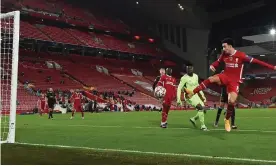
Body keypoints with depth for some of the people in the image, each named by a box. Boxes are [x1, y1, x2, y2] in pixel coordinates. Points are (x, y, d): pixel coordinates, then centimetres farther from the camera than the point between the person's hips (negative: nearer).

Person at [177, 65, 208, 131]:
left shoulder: (196, 76, 9)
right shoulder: (184, 78, -12)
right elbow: (179, 88, -11)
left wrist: (202, 95, 17)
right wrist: (178, 99, -16)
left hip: (196, 95, 7)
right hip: (189, 96, -7)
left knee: (203, 109, 0)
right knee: (201, 108, -20)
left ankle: (193, 119, 23)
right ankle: (202, 126, -11)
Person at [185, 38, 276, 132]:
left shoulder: (241, 55, -14)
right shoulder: (224, 55, -1)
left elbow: (255, 61, -14)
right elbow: (217, 62, 17)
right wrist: (212, 66, -8)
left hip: (234, 81, -2)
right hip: (225, 76, 2)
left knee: (231, 101, -15)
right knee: (211, 79, -29)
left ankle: (227, 120, 10)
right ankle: (192, 92, -27)